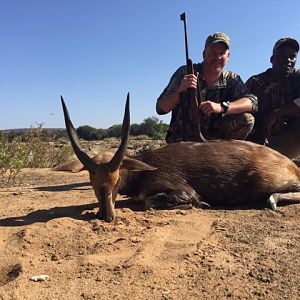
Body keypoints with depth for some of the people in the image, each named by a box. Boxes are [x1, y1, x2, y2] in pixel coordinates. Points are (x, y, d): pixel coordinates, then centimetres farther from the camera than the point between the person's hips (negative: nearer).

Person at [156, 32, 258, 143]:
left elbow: (252, 102, -14)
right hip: (182, 141, -4)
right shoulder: (184, 73, -4)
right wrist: (180, 91, -26)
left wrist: (222, 107, -30)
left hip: (214, 137, 4)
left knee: (246, 119, -16)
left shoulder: (231, 79, 3)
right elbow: (161, 108, -6)